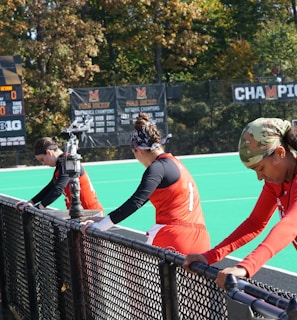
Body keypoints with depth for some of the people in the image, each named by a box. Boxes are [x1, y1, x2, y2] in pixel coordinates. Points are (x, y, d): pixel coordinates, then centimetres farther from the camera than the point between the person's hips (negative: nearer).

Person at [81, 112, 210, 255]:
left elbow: (135, 202, -14)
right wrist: (103, 220, 26)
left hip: (171, 234, -8)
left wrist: (99, 226, -9)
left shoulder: (158, 167, -6)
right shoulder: (173, 163, 23)